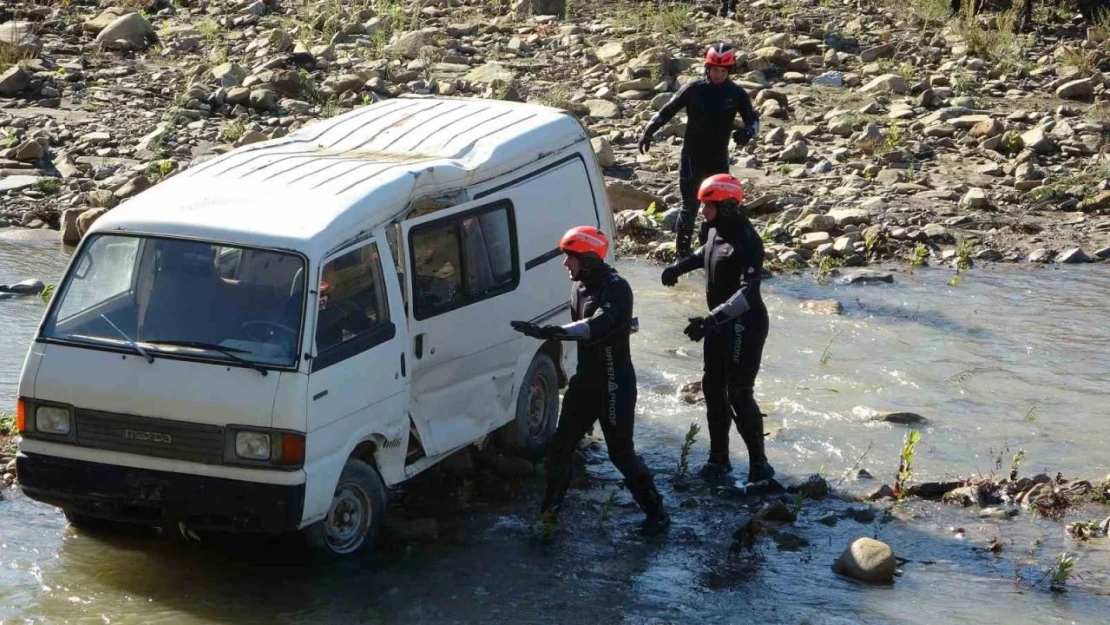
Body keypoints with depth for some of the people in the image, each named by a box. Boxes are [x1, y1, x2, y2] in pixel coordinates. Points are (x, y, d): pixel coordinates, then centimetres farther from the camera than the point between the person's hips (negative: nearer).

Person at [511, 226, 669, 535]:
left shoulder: (616, 288, -21)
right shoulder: (580, 286, 5)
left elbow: (596, 327, -39)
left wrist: (554, 332, -51)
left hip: (615, 384, -8)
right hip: (586, 380, 8)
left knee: (621, 452, -2)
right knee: (561, 446, 9)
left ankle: (657, 513, 12)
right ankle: (549, 511, 21)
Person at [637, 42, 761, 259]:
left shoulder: (736, 94, -2)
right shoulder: (694, 88, -8)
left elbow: (753, 119, 2)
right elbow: (667, 111, 0)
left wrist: (748, 131, -21)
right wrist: (648, 132, -9)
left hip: (719, 160, 3)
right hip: (692, 158, -3)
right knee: (690, 207, -6)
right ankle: (681, 254, 0)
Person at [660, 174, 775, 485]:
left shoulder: (746, 241, -25)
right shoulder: (716, 230, 3)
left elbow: (749, 292, -34)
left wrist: (712, 319, -42)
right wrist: (680, 266, 23)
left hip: (744, 326, -9)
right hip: (719, 323, 9)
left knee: (739, 395, -8)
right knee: (713, 389, 13)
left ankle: (759, 464, 1)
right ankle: (718, 457, 23)